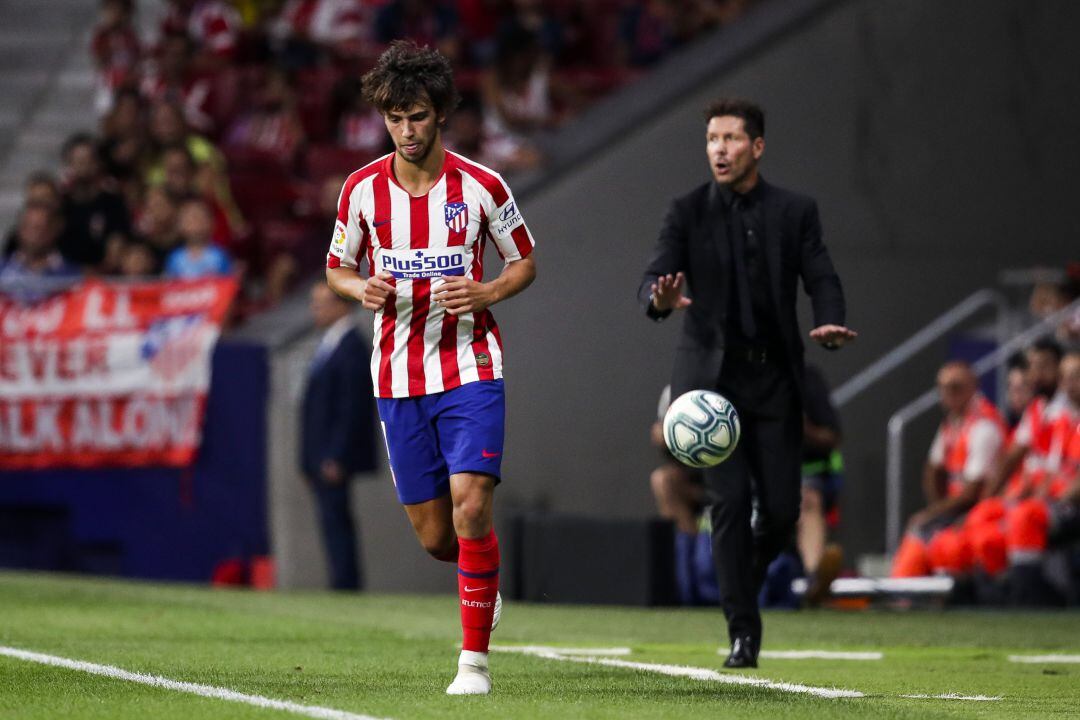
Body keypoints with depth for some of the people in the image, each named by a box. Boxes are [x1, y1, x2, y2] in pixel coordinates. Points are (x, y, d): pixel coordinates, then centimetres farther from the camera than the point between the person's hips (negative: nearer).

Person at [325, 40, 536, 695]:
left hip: (470, 366, -2)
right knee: (434, 535, 3)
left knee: (471, 504, -18)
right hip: (398, 376, 2)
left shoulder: (481, 186, -4)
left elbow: (526, 263, 7)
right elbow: (337, 269, 14)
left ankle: (476, 659, -9)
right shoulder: (362, 189, 1)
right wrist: (362, 289, -10)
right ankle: (484, 572, 39)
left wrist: (485, 293, -13)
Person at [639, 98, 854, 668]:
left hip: (774, 379, 2)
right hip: (711, 376, -2)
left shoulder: (795, 211, 6)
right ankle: (743, 629, -5)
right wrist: (661, 299, -33)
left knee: (781, 508, -2)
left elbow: (822, 279, -1)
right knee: (730, 500, -12)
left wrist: (830, 325, -23)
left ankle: (745, 582, 29)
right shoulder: (688, 212, 2)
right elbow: (652, 279, -8)